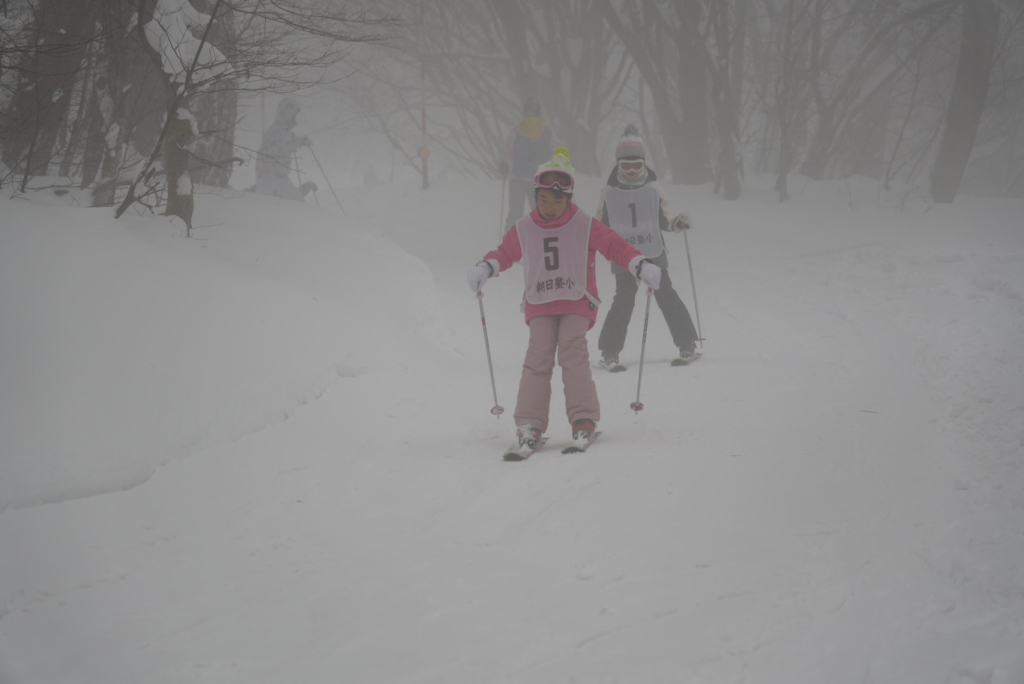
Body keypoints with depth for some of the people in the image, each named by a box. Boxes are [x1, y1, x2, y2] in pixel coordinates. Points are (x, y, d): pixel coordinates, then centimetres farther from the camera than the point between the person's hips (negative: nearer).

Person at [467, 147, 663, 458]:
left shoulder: (585, 226, -1)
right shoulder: (523, 229, 6)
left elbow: (614, 245, -3)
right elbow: (505, 252, 18)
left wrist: (641, 265, -17)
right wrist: (484, 268, -1)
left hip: (577, 303, -2)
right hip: (540, 305, 2)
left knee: (573, 354, -19)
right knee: (538, 358, -12)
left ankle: (584, 421, -16)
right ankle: (529, 427, -13)